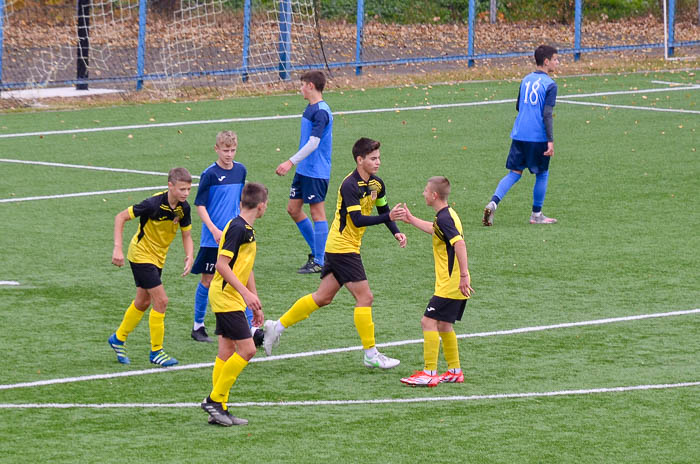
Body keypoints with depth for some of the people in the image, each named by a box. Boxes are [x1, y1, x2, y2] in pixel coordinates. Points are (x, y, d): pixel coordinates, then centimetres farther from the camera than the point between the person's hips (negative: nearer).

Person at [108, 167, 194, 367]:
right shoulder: (154, 204, -27)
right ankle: (156, 351, -2)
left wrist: (189, 257, -14)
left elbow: (186, 235, 5)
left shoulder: (183, 208, -7)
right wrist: (118, 248, -26)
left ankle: (118, 339, 38)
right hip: (141, 255, -8)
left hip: (157, 258, 8)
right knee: (161, 300, -12)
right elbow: (121, 217, -20)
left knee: (143, 302, 18)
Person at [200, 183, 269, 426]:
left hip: (232, 299, 10)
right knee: (246, 349, -11)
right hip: (226, 298, -10)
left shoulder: (247, 229, 14)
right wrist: (245, 293, -25)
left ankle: (219, 410, 12)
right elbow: (222, 264, -22)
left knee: (228, 351, 9)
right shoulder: (237, 228, -17)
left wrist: (255, 303, 26)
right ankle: (215, 399, -5)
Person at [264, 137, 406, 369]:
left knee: (323, 297, 14)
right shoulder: (350, 186, -21)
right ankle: (371, 354, -1)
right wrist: (388, 217, -35)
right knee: (364, 297, -7)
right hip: (342, 247, -9)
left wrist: (396, 232, 1)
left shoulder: (377, 184, 6)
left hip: (338, 248, 9)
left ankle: (278, 326, 22)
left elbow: (383, 210, 18)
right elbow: (357, 220, -28)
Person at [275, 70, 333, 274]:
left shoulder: (321, 112, -18)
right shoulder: (310, 108, 12)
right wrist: (294, 163, 24)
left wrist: (291, 162, -27)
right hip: (304, 170, 10)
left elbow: (313, 143, -25)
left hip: (317, 172, -10)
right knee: (293, 209, 12)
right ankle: (316, 251, 22)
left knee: (317, 213, -3)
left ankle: (319, 262, 3)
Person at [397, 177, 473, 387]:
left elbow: (459, 243, -29)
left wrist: (463, 275, -33)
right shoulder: (447, 215, 13)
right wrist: (411, 219, 45)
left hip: (449, 285, -10)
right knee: (443, 325, 17)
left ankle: (429, 373, -11)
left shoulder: (443, 218, -17)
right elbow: (435, 230, 37)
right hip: (455, 285, 10)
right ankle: (454, 371, 22)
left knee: (428, 322, -9)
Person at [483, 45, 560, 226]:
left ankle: (493, 203, -14)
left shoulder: (526, 79, 11)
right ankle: (536, 215, 17)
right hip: (538, 137, -6)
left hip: (519, 134, 6)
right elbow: (547, 114, -16)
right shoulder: (550, 84, -9)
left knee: (514, 173, 7)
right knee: (542, 174, 11)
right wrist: (550, 141, -16)